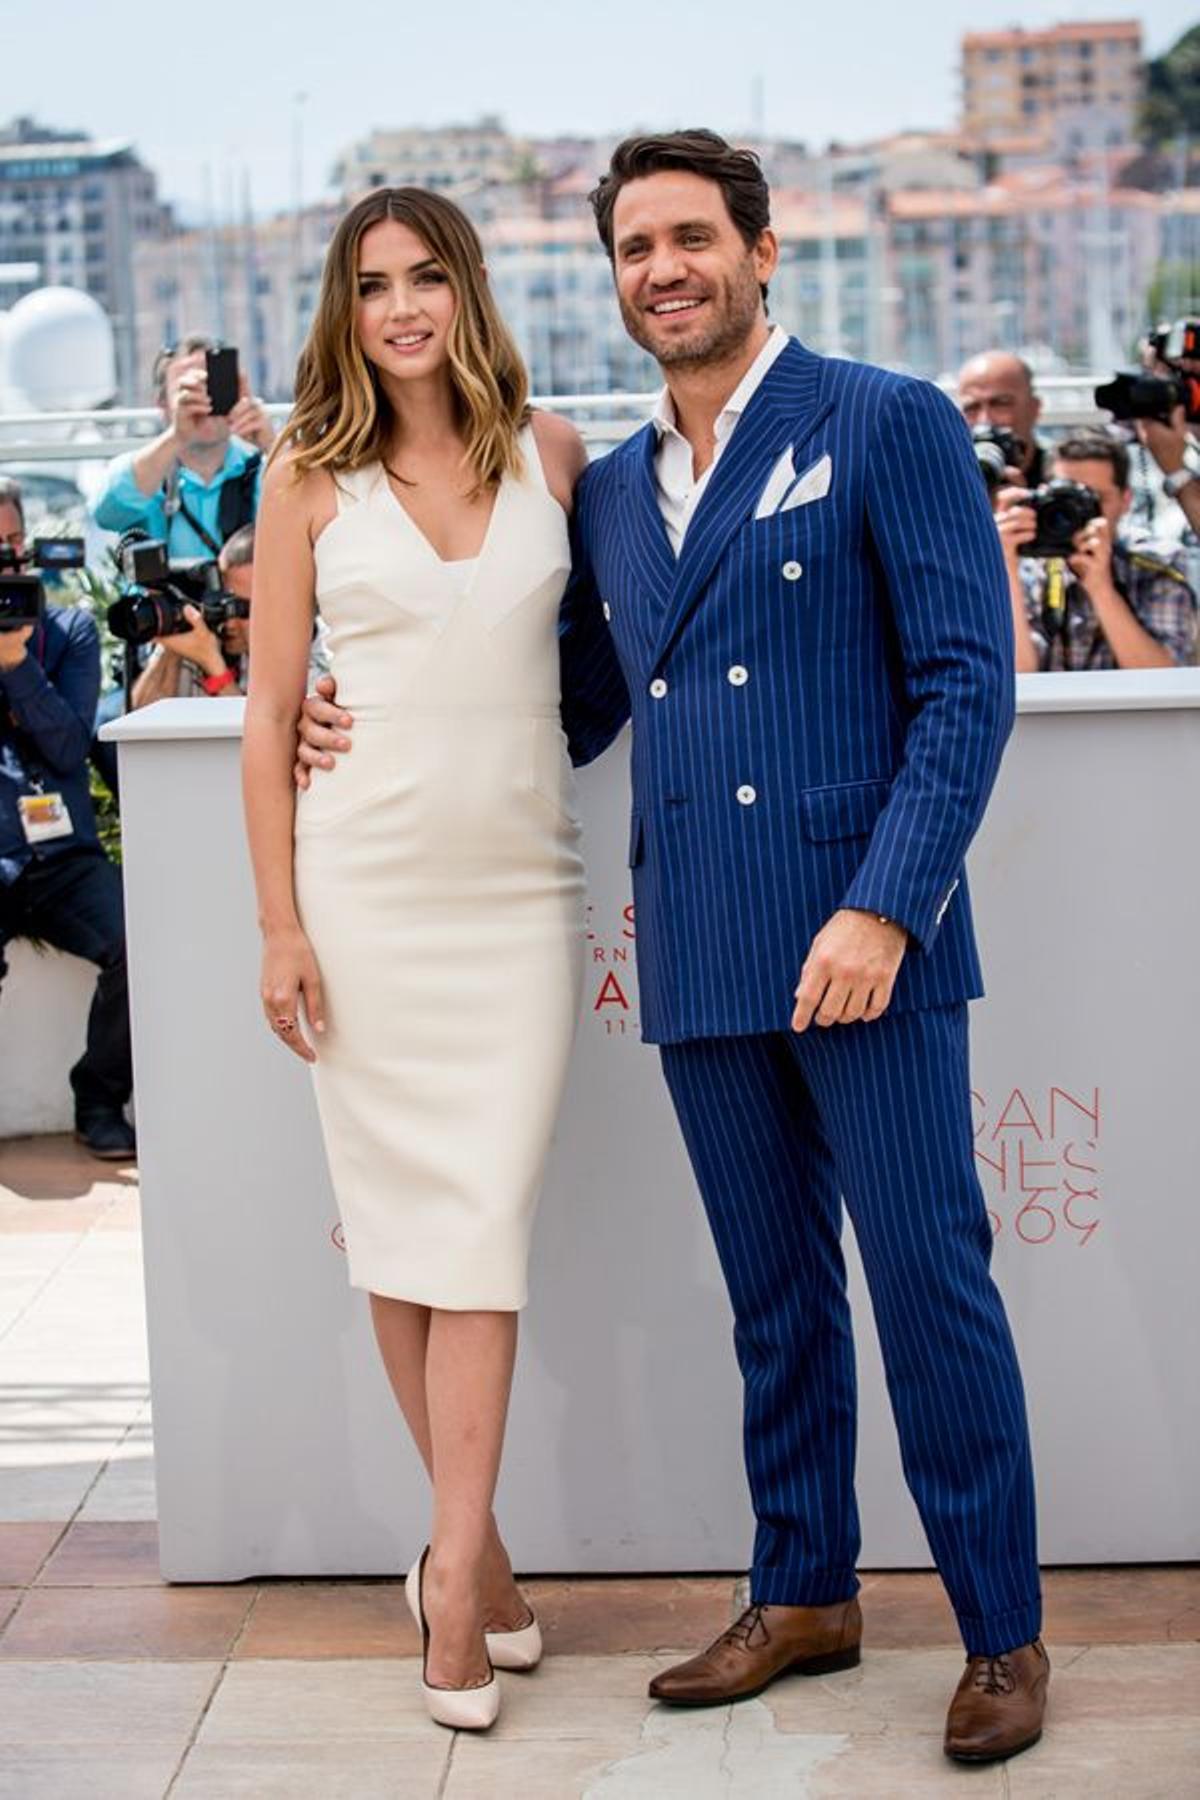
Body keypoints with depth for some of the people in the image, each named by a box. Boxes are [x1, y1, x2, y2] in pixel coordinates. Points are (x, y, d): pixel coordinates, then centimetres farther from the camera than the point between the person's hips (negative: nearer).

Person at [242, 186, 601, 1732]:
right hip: (366, 878, 0)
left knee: (486, 1210, -4)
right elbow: (268, 707, 2)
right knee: (395, 1204, 4)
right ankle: (477, 1542, 16)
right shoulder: (312, 473, 3)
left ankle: (454, 1569, 0)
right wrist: (278, 923, -4)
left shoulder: (548, 452, 7)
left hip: (517, 880, 1)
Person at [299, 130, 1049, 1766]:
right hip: (703, 964, 6)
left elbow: (968, 681, -8)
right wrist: (376, 740, 8)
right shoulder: (609, 491, 16)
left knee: (930, 1290, 0)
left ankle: (1002, 1633, 15)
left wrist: (883, 907, -17)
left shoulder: (888, 426, -2)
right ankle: (805, 1596, 29)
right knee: (776, 1300, 15)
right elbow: (575, 714, 21)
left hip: (865, 947, -5)